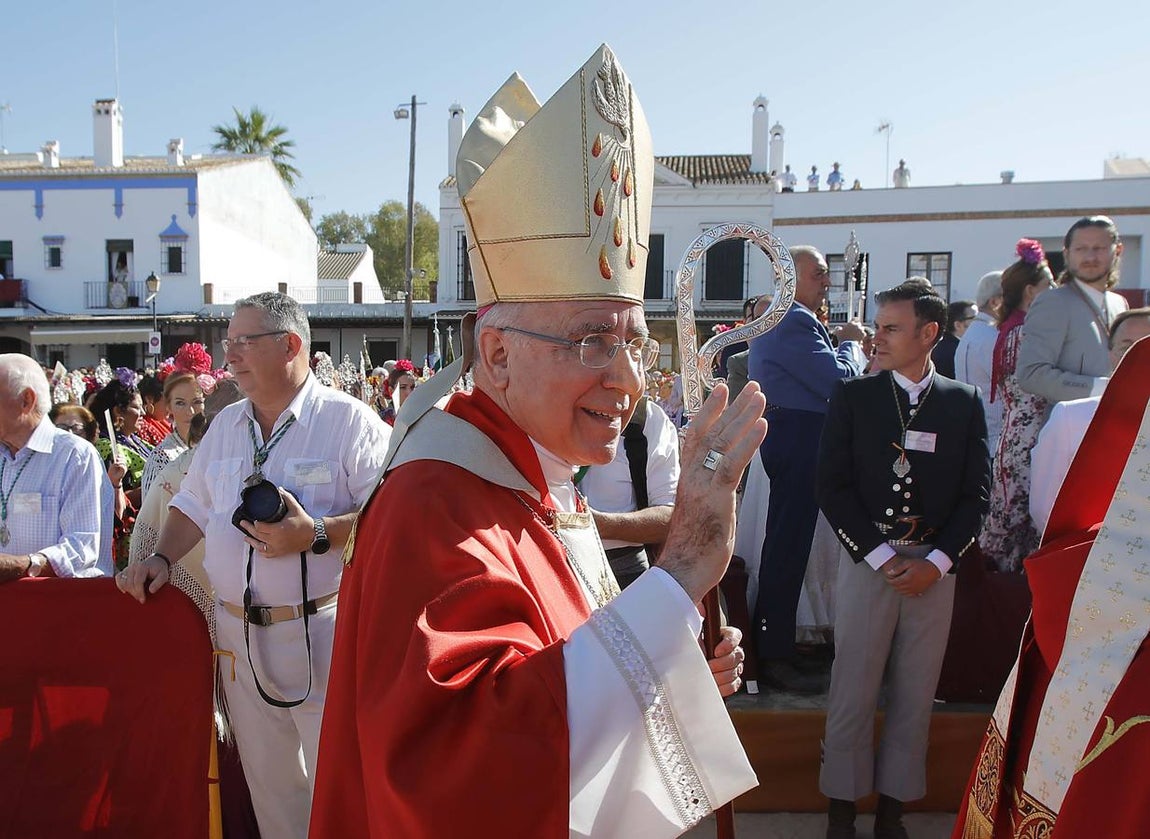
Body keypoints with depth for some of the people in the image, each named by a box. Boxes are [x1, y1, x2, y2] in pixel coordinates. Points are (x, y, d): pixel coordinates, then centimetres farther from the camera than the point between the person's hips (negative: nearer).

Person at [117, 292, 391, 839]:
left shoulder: (349, 420, -8)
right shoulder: (225, 425, 13)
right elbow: (194, 507, 22)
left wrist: (316, 535, -23)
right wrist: (160, 558, 7)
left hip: (320, 633, -6)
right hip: (238, 635, 6)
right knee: (267, 784, 17)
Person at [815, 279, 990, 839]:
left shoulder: (963, 403, 5)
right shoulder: (853, 397, 1)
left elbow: (976, 494, 4)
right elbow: (831, 485, -4)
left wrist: (936, 562, -7)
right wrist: (882, 557, -9)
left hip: (935, 568, 2)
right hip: (867, 561, -1)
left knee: (914, 695, 9)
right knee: (852, 692, 3)